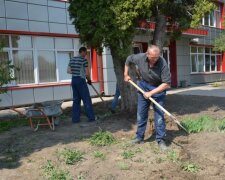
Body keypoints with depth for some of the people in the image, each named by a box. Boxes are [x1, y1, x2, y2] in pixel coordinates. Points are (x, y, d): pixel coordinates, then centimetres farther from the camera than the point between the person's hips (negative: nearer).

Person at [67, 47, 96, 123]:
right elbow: (87, 73, -10)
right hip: (81, 80, -7)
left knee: (76, 100, 11)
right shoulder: (84, 60, -10)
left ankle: (75, 118, 13)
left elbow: (68, 71, 13)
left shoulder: (72, 59, 11)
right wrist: (89, 80, 5)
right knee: (86, 99, 2)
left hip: (73, 80, 7)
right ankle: (91, 117, 9)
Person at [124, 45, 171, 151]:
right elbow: (128, 59, 3)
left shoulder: (162, 63, -29)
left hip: (158, 88, -3)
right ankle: (139, 137, 23)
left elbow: (167, 84, -27)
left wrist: (151, 93, -28)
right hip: (144, 86, 3)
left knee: (159, 115, -5)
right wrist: (126, 74, 6)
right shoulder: (140, 57, -19)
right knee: (141, 113, 9)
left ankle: (160, 140, 7)